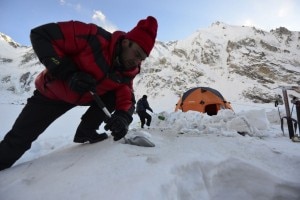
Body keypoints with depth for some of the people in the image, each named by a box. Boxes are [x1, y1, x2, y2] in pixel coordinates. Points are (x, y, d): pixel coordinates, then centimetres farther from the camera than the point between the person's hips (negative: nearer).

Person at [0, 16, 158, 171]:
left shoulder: (128, 72, -15)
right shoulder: (94, 38, -32)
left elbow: (126, 98, -18)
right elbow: (40, 34, -28)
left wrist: (123, 117, -40)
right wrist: (68, 73, -39)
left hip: (88, 98, 4)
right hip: (53, 92, -3)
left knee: (114, 96, -16)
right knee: (21, 137, -2)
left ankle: (85, 132, -3)